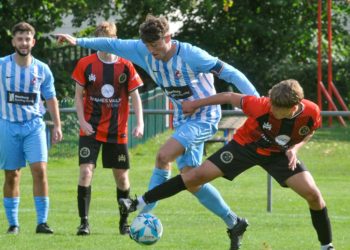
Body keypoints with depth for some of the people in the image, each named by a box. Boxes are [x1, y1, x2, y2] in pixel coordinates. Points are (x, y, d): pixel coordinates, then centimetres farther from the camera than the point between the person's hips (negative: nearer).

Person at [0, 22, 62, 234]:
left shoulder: (42, 70, 3)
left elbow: (51, 98, 12)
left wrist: (57, 125, 7)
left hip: (34, 125, 0)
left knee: (40, 169, -13)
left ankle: (42, 222, -9)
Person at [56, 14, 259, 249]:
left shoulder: (191, 55, -24)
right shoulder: (144, 51, -6)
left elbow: (231, 73, -22)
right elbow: (113, 44, 7)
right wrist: (78, 41, 5)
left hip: (205, 117, -8)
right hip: (182, 118, 8)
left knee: (163, 156, -24)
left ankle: (145, 212, -13)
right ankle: (234, 222, 16)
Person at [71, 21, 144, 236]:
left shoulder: (126, 66, -1)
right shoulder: (86, 64, -3)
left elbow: (135, 96, 4)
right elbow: (79, 95, 2)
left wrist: (140, 123, -8)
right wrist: (82, 121, -10)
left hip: (117, 131, 1)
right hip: (91, 130, -1)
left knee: (122, 176, 7)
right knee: (86, 172, -15)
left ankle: (124, 221, 24)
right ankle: (84, 222, -9)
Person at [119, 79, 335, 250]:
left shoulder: (311, 113, -28)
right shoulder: (262, 106, -35)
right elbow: (230, 97, -18)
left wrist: (295, 148, -21)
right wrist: (196, 104, -8)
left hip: (279, 154, 2)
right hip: (246, 145, -2)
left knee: (312, 193, -13)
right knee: (200, 175, -10)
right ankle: (139, 203, -4)